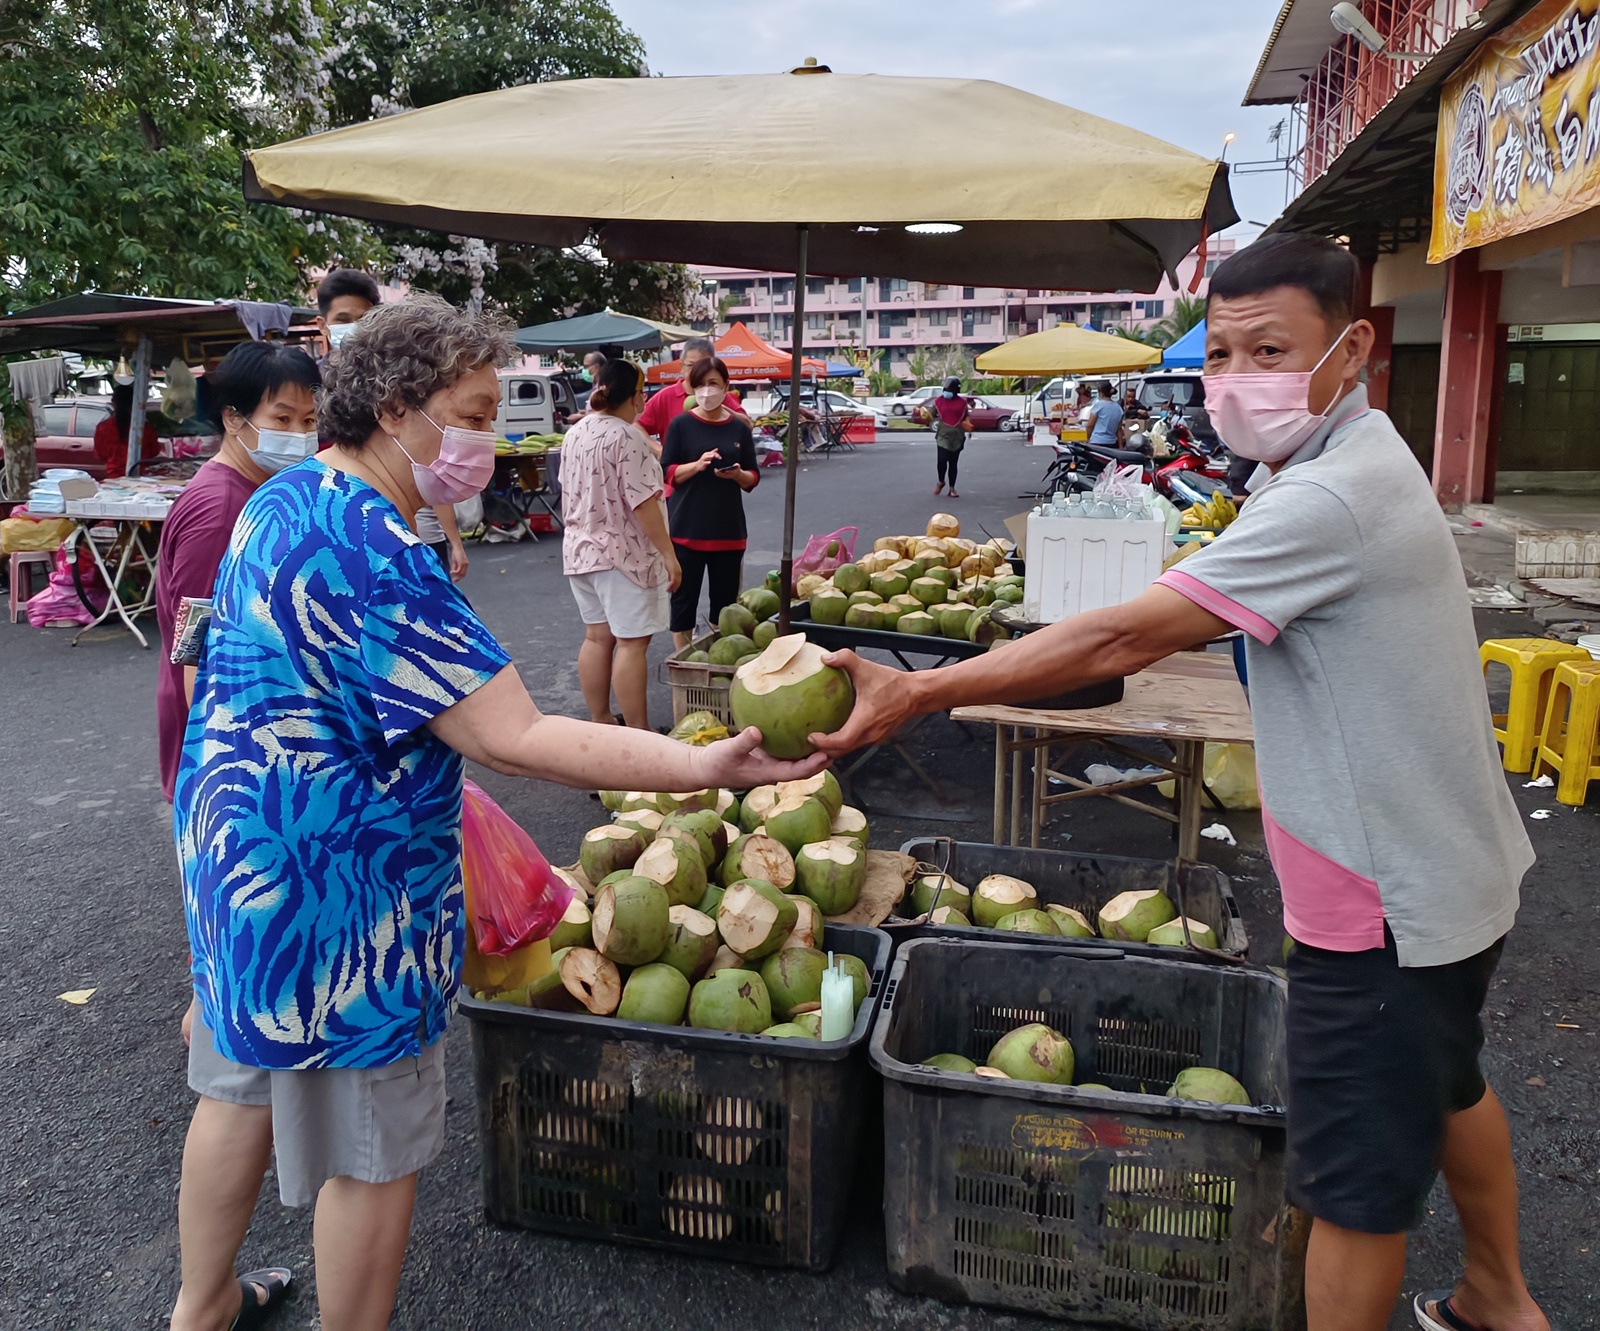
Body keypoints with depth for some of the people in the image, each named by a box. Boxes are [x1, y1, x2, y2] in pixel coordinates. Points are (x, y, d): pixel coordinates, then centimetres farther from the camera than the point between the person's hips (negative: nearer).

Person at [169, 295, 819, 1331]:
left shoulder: (283, 501, 5)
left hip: (234, 852, 10)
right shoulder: (375, 550, -27)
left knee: (244, 1086, 26)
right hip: (335, 885, -10)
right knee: (375, 1148, 8)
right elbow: (516, 741, -32)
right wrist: (704, 767, -33)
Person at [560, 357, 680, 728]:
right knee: (632, 642, -4)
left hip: (580, 550, 9)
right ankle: (638, 734, 0)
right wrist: (667, 553, -16)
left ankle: (599, 723, 20)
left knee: (597, 637, 14)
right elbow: (642, 502, -20)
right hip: (623, 554, -8)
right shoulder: (626, 437, -17)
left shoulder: (574, 434, 8)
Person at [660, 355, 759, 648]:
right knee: (684, 597, 2)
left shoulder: (739, 427, 7)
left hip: (728, 528, 3)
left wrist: (738, 475, -13)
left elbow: (753, 478, 9)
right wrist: (697, 464, -20)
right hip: (686, 527, -2)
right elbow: (668, 473, -3)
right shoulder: (681, 425, -1)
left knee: (725, 599, 7)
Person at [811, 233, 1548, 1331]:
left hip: (1390, 909, -11)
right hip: (1453, 872, 11)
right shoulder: (1361, 460, 6)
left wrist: (913, 693, -31)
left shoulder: (1329, 500, -29)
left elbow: (1121, 640, -33)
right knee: (1445, 1087, 30)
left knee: (1357, 1185, 4)